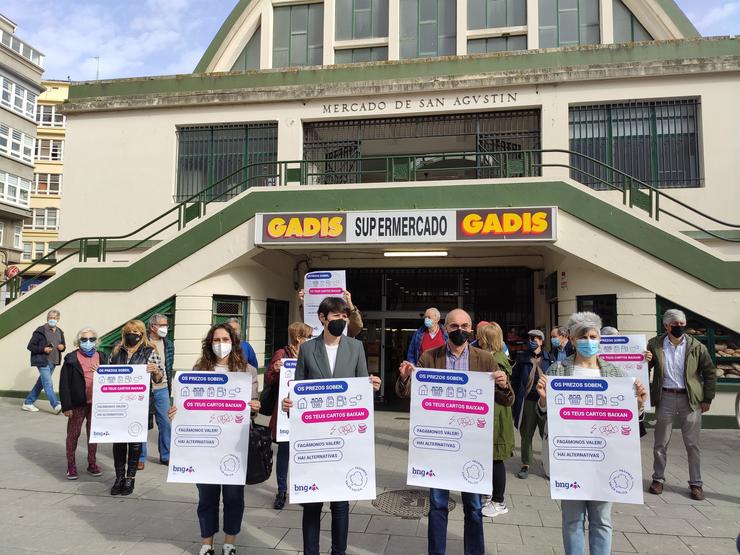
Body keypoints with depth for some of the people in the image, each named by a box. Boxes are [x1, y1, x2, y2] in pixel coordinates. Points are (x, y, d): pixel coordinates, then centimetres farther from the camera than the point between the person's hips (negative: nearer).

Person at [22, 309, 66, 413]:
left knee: (41, 383, 14)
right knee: (48, 383, -12)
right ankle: (56, 406, -15)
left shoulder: (59, 332, 12)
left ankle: (27, 403, 27)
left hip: (53, 362, 7)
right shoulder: (40, 331, -8)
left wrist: (62, 347, -1)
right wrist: (43, 349, -20)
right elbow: (30, 346, -7)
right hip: (42, 361, -7)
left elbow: (63, 344, 23)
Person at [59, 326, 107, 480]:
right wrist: (66, 406, -10)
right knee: (73, 434, 8)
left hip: (96, 403, 3)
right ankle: (71, 465, 20)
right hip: (77, 404, -3)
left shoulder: (101, 357, 5)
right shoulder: (71, 358, -4)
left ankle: (92, 463, 24)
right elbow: (64, 383, -7)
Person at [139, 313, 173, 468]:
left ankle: (165, 456, 19)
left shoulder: (168, 345, 8)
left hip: (162, 389, 4)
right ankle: (140, 457, 17)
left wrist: (169, 385, 13)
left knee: (166, 423, 6)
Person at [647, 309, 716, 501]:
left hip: (691, 399, 0)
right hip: (665, 398, 0)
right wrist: (648, 393, -2)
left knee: (692, 444, 7)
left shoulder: (696, 346, -2)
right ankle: (658, 479, 22)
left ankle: (696, 483, 19)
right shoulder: (655, 345, -2)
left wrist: (707, 399, 1)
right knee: (661, 442, 8)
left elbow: (710, 373, 4)